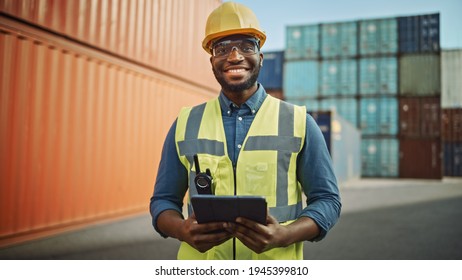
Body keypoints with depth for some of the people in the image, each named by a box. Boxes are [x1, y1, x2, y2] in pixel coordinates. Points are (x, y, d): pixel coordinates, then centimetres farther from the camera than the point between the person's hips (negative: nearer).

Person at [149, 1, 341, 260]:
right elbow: (163, 200, 6)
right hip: (200, 267, 1)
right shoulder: (186, 124, 2)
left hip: (274, 271, -1)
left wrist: (283, 235, -17)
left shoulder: (299, 122, -2)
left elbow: (328, 200, 0)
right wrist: (184, 231, -15)